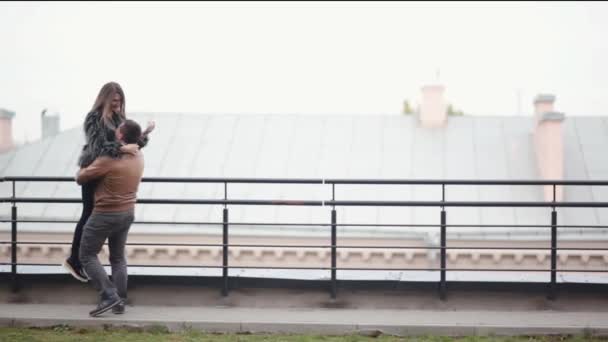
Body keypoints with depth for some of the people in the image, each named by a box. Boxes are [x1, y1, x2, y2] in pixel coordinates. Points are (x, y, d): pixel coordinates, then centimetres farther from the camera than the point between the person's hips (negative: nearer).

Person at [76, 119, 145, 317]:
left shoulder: (108, 160, -23)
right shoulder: (138, 157, 0)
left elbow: (81, 178, -12)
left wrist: (82, 169, 10)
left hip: (105, 215, -7)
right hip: (127, 213, 7)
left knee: (87, 255, 5)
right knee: (118, 258, 18)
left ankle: (109, 296, -6)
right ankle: (120, 301, 13)